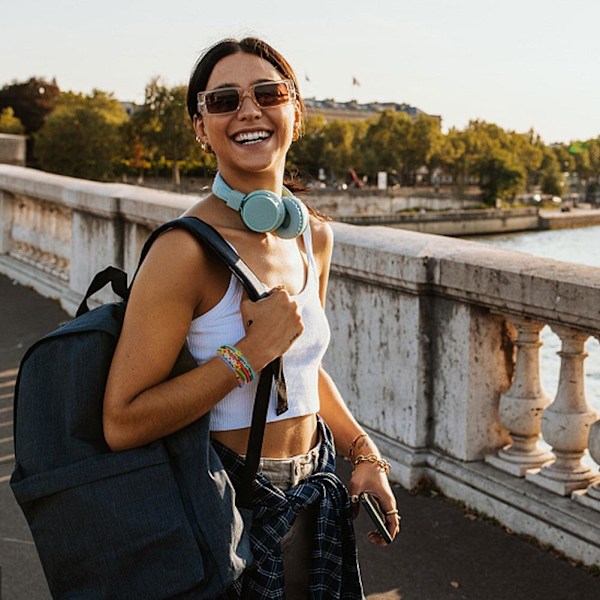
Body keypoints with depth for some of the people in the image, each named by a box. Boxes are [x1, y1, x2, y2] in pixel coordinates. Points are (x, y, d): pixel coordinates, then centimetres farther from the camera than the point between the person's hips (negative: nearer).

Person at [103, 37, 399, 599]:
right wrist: (249, 354, -27)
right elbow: (122, 424, -23)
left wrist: (364, 454, 7)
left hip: (315, 493, 6)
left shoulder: (314, 235, 0)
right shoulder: (187, 249, -22)